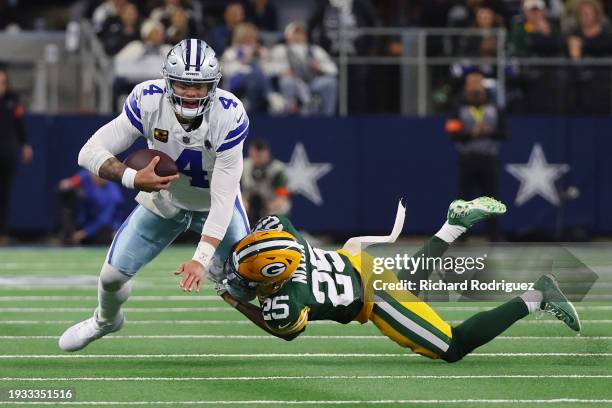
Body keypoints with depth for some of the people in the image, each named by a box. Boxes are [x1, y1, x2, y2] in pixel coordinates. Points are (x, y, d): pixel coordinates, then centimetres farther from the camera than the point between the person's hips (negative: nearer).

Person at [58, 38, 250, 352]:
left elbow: (223, 200, -35)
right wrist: (134, 179, -43)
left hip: (213, 205, -2)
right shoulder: (148, 101, -30)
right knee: (112, 275, 1)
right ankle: (106, 320, 37)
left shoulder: (228, 117, -35)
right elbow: (90, 153, -26)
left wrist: (201, 259, -43)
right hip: (163, 197, 2)